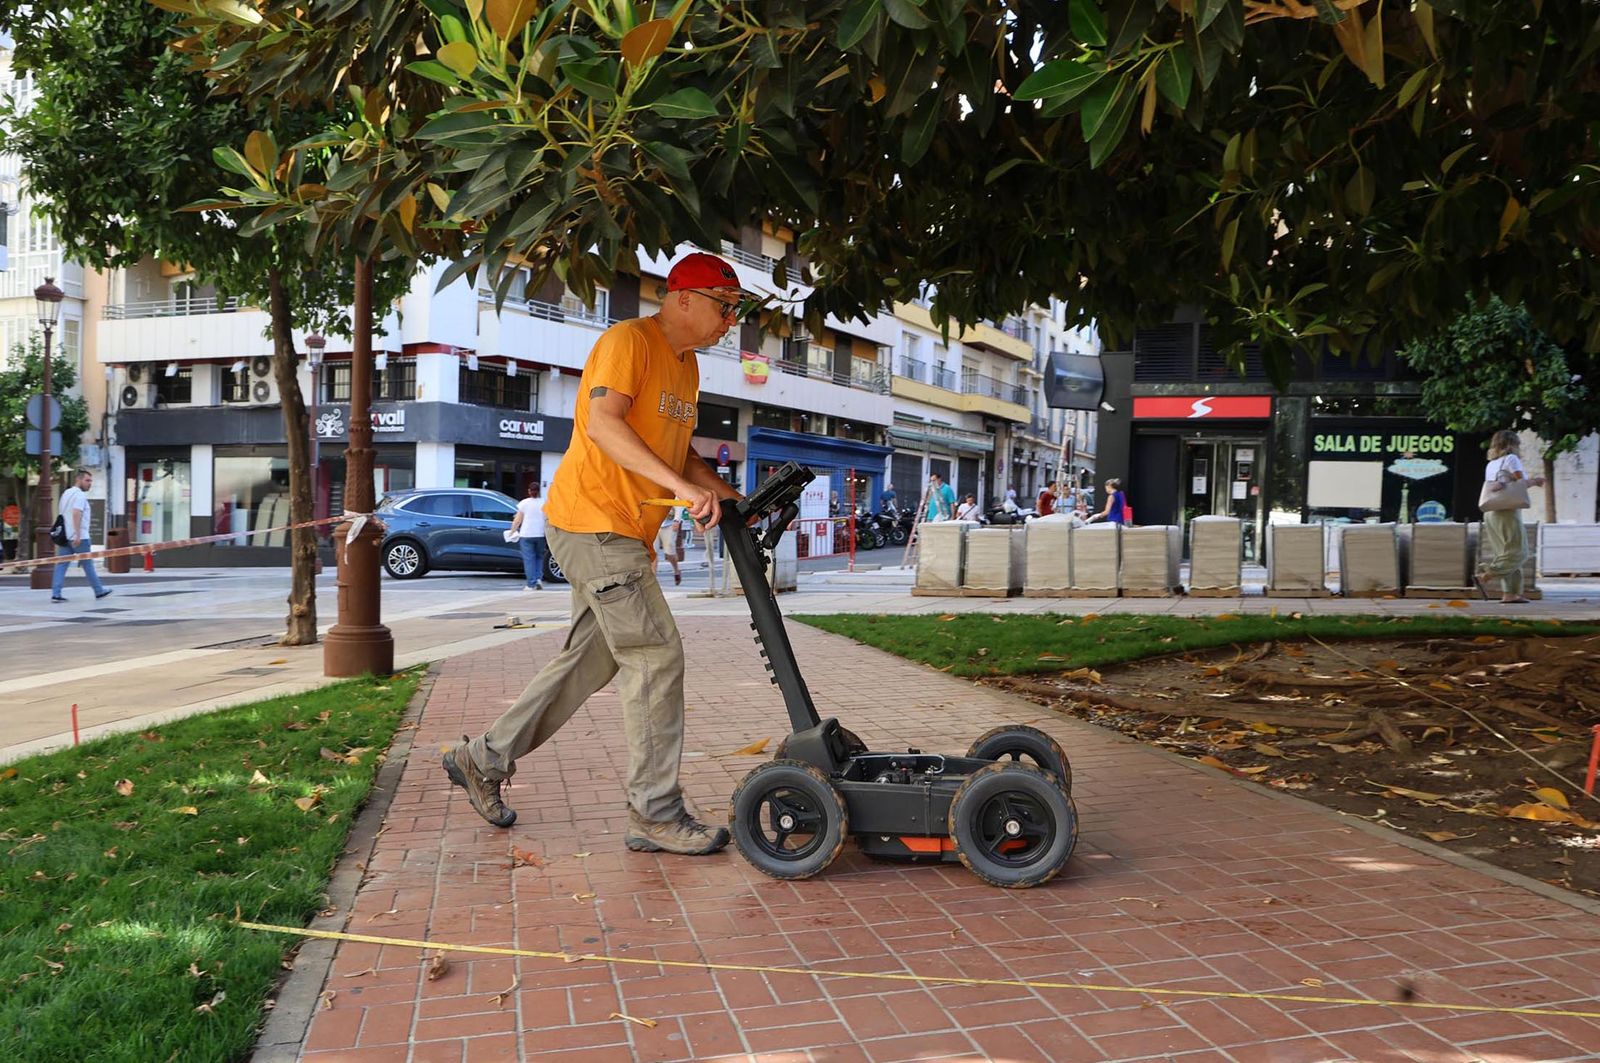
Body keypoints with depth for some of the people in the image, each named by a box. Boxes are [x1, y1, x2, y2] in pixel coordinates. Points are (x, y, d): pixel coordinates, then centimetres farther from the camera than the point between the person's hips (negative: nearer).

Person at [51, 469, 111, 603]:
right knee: (87, 564, 3)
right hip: (79, 537, -8)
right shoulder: (79, 495, -11)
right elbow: (76, 514, -22)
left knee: (62, 564, 1)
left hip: (65, 536, 8)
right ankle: (99, 591, 14)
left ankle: (55, 593, -8)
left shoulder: (66, 493, 19)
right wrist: (78, 535, -26)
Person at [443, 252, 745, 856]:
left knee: (591, 661, 13)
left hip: (626, 534, 10)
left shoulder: (686, 365, 18)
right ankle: (656, 811, -1)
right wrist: (681, 485, -31)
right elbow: (602, 423, -24)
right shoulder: (628, 341, -11)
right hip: (592, 518, -10)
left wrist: (729, 497, 8)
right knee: (656, 654, -10)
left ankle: (484, 760, 25)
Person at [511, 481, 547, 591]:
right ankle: (539, 579, 2)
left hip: (526, 535, -2)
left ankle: (531, 584, -2)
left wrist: (512, 531, 12)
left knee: (529, 560, 1)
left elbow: (517, 520, 0)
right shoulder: (544, 503, 4)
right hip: (541, 535, 2)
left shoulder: (524, 503, -1)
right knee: (539, 557, 18)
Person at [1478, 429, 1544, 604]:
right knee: (1517, 552, -5)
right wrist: (1534, 481, 10)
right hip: (1507, 511, -8)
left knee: (1507, 552, 9)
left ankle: (1509, 593, 4)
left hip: (1491, 512, 8)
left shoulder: (1490, 464, 18)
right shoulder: (1511, 459, -4)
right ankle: (1484, 576, -16)